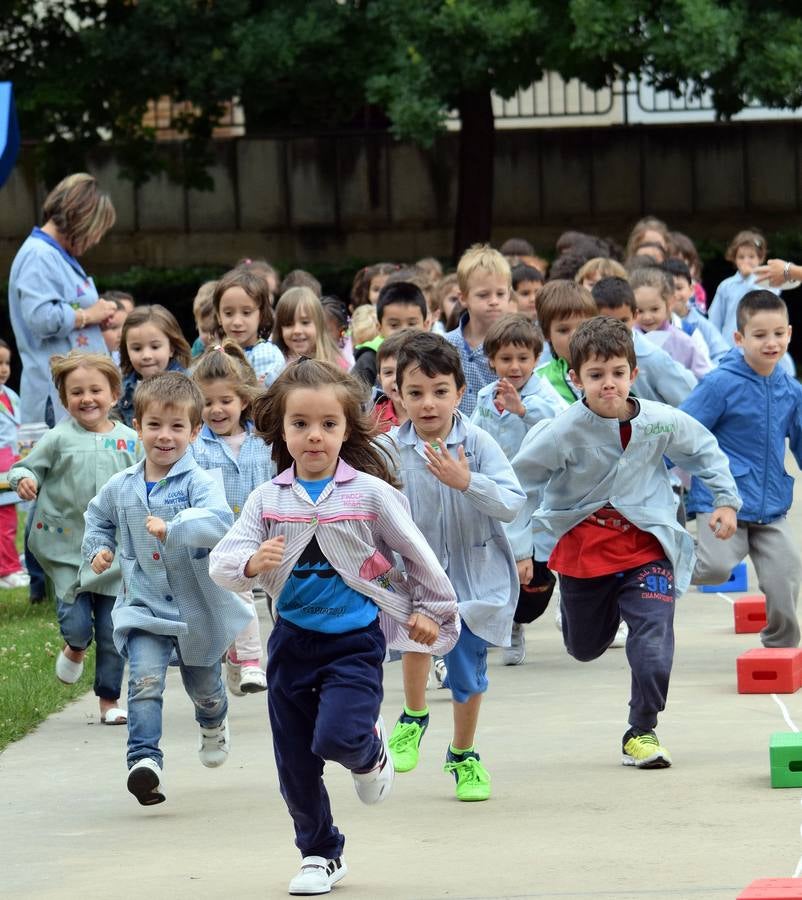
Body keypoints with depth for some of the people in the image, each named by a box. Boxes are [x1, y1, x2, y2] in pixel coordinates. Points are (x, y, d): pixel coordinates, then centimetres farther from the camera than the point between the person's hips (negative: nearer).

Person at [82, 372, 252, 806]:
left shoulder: (198, 482, -16)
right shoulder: (120, 488, 0)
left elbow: (219, 521, -36)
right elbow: (98, 518, 22)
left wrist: (171, 528, -45)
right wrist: (98, 547, 5)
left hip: (198, 605, -1)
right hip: (143, 605, 1)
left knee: (203, 686, 21)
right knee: (145, 680, -23)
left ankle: (214, 724, 55)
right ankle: (144, 760, -30)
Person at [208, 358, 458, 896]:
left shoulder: (370, 493, -7)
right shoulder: (268, 500, -1)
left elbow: (416, 553, 4)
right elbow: (223, 561, -8)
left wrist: (431, 610, 12)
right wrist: (252, 564, -30)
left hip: (355, 641, -3)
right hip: (292, 643, 3)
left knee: (336, 737, -24)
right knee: (295, 764, 8)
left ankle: (370, 750, 13)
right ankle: (320, 853, 27)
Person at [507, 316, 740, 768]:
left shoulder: (661, 421, -13)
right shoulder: (563, 432, -19)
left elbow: (706, 450, 8)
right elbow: (522, 481, -8)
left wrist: (726, 500, 5)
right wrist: (520, 547, -8)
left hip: (646, 547, 0)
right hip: (583, 546, 0)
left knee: (654, 636, -18)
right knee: (585, 648, 16)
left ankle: (642, 731, -1)